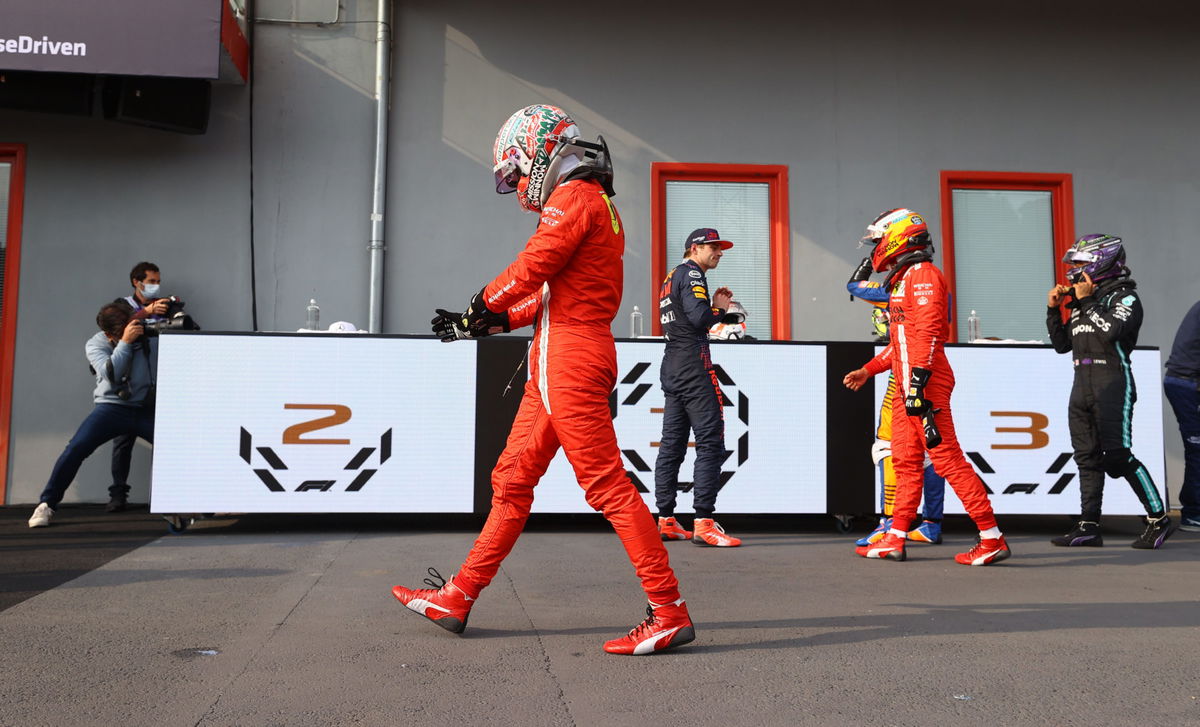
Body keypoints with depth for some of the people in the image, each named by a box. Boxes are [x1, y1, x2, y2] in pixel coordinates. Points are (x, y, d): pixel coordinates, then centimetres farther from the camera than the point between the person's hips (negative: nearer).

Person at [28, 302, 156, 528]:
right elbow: (111, 374, -20)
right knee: (76, 448, -20)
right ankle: (46, 504, -5)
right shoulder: (96, 345, -4)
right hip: (112, 406, -1)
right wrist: (126, 342, -26)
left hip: (146, 409, 1)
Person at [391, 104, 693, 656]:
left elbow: (531, 268, -14)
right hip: (559, 361, 10)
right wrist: (490, 323, 16)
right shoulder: (593, 203, 23)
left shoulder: (574, 197, -7)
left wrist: (482, 307, 4)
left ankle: (669, 613, -4)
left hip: (570, 359, -10)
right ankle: (457, 598, 20)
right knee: (512, 480, 12)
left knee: (607, 485, -9)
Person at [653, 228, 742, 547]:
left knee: (672, 444, 9)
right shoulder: (691, 274, -5)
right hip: (693, 364, -10)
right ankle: (703, 523, -15)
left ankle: (666, 521, 11)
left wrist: (713, 305, 13)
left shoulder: (671, 278, 23)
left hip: (671, 367, 10)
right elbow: (699, 317, -19)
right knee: (710, 442, -11)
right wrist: (720, 307, -1)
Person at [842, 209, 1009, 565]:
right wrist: (867, 370, 29)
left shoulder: (922, 275, -9)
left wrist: (918, 379, -27)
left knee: (947, 458, -11)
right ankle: (896, 539, 15)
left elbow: (928, 332, -20)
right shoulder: (902, 280, 23)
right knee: (905, 461, 10)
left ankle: (992, 538, -7)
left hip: (926, 385, -10)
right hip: (907, 388, 10)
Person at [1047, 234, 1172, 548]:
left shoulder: (1125, 298, -3)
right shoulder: (1080, 302, 18)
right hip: (1082, 386, 8)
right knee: (1087, 458, 7)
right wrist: (1053, 310, 10)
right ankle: (1089, 526, 10)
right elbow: (1062, 345, 20)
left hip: (1113, 384, -8)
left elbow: (1110, 331, -22)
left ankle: (1158, 518, 0)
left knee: (1118, 457, -12)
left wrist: (1087, 301, -12)